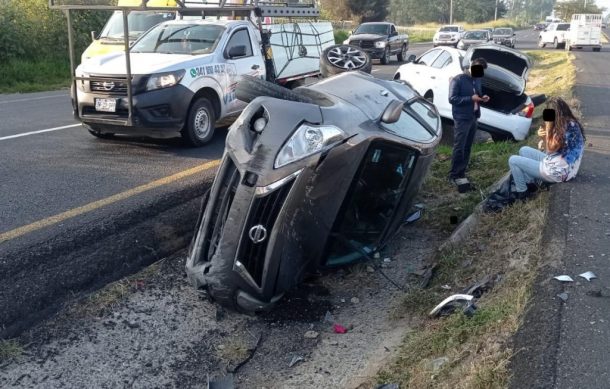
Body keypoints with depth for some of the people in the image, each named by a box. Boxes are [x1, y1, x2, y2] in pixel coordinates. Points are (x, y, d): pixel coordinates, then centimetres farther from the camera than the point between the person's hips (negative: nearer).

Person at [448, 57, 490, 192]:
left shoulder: (477, 80, 13)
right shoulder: (458, 80, -10)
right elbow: (452, 98, -14)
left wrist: (482, 98, 0)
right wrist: (471, 98, -21)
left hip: (473, 118, 8)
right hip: (462, 118, -8)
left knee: (467, 147, 10)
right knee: (459, 147, -8)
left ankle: (461, 173, 18)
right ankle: (455, 175, -3)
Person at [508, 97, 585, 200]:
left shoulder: (564, 128, -23)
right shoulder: (571, 123, 8)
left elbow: (550, 149, -16)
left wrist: (549, 127, -16)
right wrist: (544, 136, -7)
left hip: (558, 172, -10)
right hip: (564, 168, 10)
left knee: (513, 160, -3)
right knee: (524, 150, 20)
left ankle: (522, 193, 8)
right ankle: (530, 183, 16)